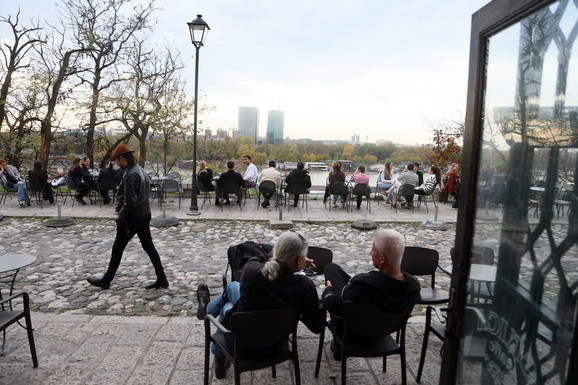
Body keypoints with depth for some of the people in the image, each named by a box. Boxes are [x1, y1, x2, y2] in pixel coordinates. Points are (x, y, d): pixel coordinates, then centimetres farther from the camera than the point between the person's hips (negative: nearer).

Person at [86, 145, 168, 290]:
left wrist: (120, 216, -11)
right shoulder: (141, 170, 9)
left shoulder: (129, 176, -20)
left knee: (117, 249, 7)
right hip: (145, 215, 9)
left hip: (132, 218, -9)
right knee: (149, 247, 11)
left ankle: (106, 281, 24)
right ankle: (161, 279, 12)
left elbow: (129, 202, -25)